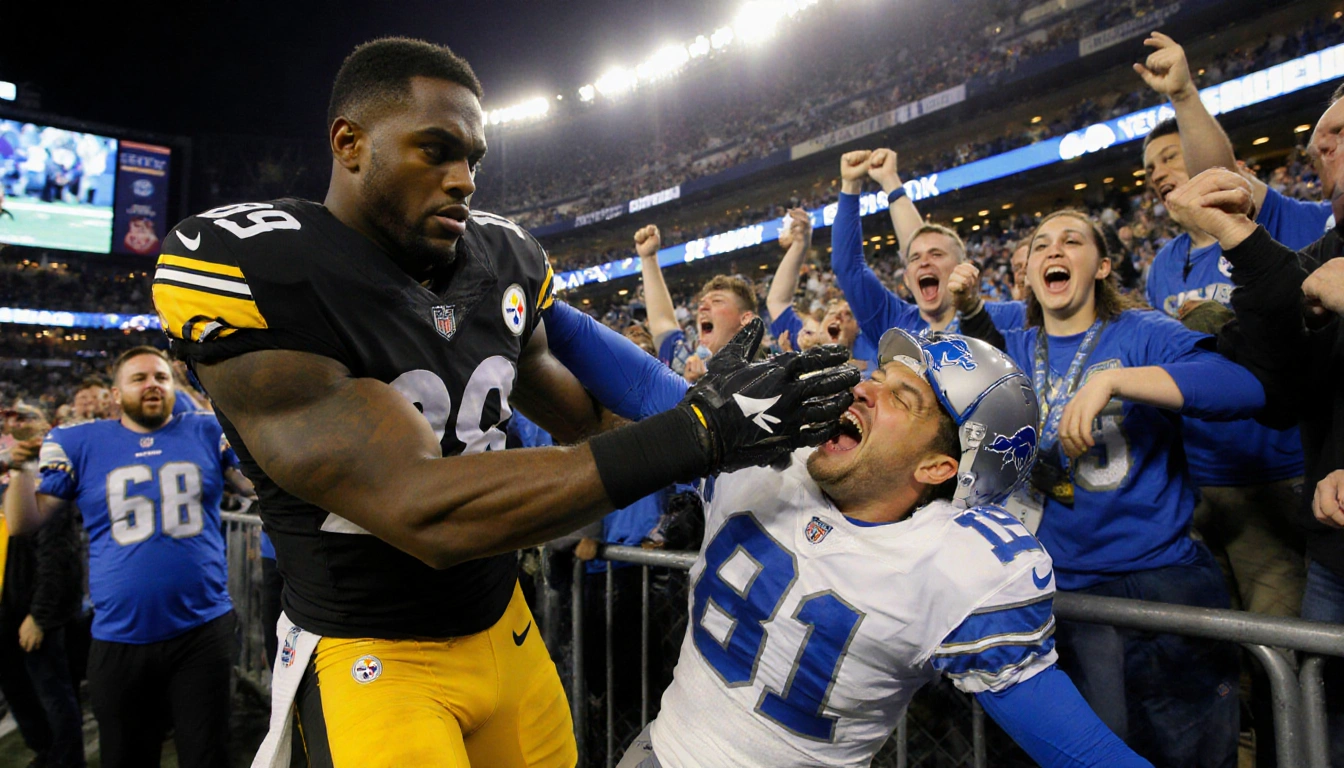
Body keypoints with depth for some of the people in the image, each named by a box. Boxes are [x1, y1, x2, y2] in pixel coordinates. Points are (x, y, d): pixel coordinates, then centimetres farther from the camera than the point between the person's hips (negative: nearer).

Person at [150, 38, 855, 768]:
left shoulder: (502, 255, -4)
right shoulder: (250, 268, -23)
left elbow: (580, 414, 10)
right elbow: (425, 511, -31)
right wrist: (699, 433, -32)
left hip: (504, 624, 6)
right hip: (370, 656, -5)